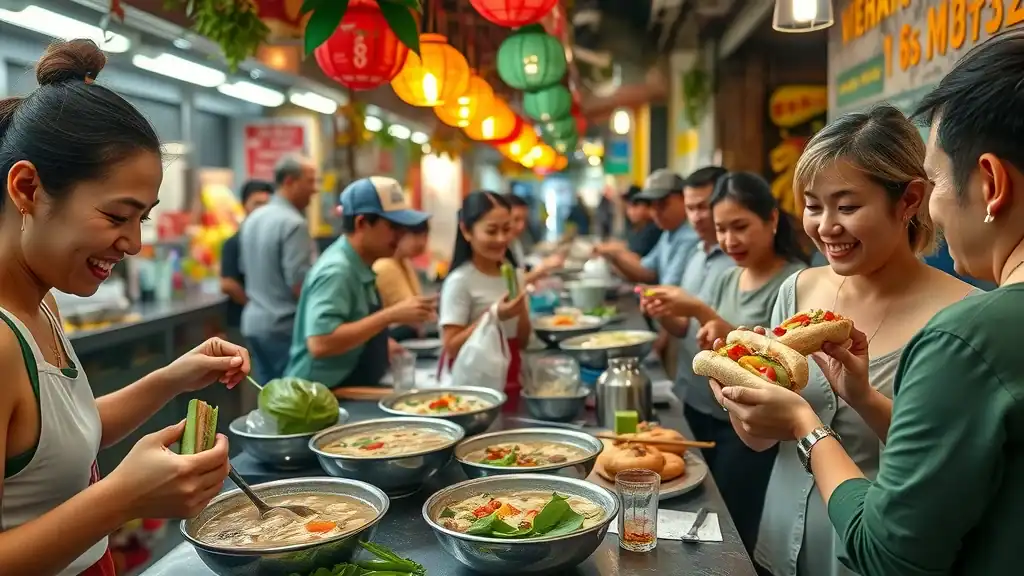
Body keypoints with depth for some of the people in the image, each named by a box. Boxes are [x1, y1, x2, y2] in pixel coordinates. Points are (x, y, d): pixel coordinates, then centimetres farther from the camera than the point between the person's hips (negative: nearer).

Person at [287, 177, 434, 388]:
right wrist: (390, 315, -28)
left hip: (351, 393, 8)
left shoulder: (360, 267, 5)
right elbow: (320, 344, -30)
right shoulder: (335, 270, -20)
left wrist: (382, 345, 6)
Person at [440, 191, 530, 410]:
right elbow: (452, 347, -15)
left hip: (509, 380, 6)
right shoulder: (459, 281, -13)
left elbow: (522, 341, 9)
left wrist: (521, 309, -10)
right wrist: (494, 317, -24)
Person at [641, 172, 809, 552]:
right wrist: (669, 317, -11)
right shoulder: (726, 279, 9)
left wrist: (701, 311, -25)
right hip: (698, 414, 6)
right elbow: (697, 345, 9)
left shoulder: (795, 281, -12)